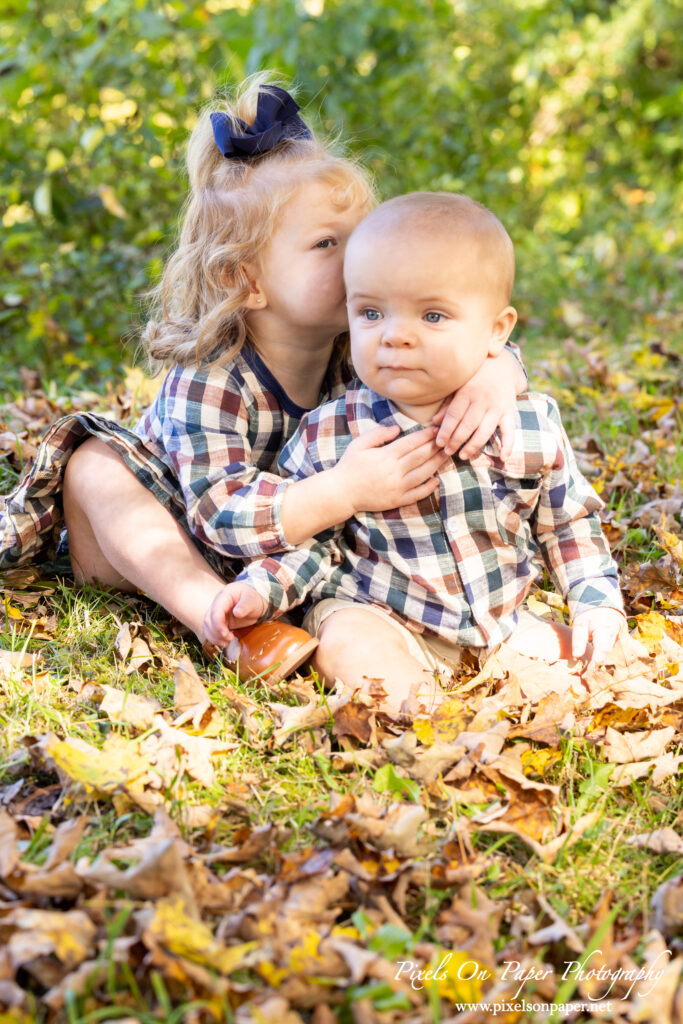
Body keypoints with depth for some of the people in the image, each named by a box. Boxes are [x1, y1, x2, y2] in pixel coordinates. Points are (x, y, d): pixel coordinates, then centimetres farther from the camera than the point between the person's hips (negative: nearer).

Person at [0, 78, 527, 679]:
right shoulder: (210, 383, -33)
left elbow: (484, 348, -16)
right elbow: (225, 518, -43)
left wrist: (494, 379, -41)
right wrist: (346, 493, -56)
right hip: (168, 554, -3)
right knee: (94, 465, -31)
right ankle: (217, 614, -44)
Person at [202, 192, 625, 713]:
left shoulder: (533, 426, -7)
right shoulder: (329, 435, -11)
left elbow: (568, 523, 7)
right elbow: (309, 538, -1)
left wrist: (598, 602, -2)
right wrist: (259, 589, -18)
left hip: (499, 618, 3)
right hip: (375, 614, -3)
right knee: (345, 643, -32)